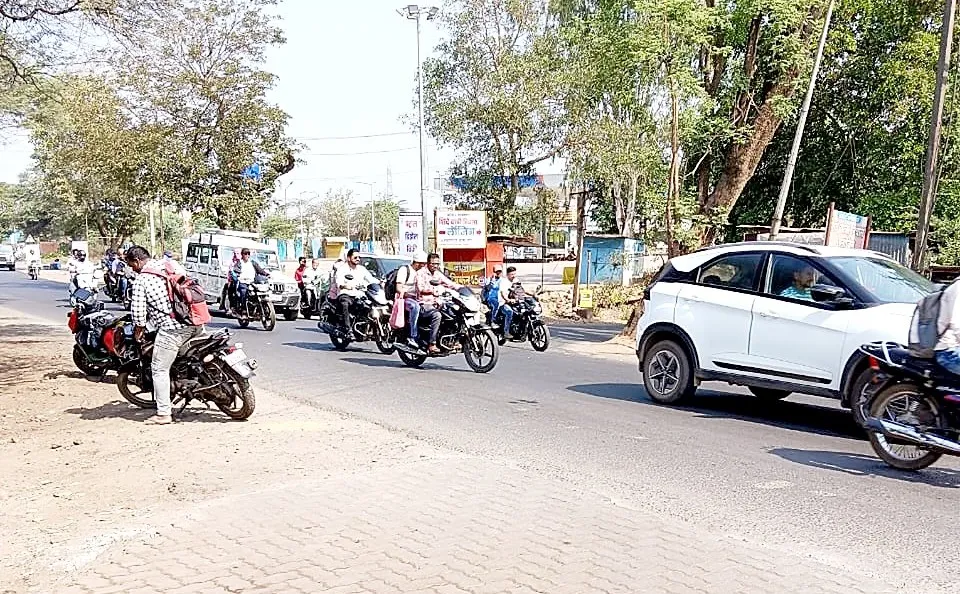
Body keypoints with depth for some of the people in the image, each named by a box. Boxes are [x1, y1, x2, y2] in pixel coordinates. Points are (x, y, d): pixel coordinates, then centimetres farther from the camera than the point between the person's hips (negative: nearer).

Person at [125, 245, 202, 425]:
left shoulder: (141, 279, -3)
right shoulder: (171, 264, 14)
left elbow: (138, 311, -4)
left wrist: (138, 331, 16)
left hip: (173, 327, -6)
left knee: (159, 369, 4)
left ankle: (164, 414, 7)